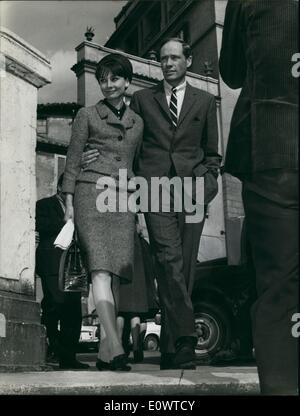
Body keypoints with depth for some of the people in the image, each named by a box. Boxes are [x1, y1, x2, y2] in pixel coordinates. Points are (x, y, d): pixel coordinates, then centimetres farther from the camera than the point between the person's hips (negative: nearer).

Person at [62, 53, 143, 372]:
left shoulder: (137, 123, 21)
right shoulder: (87, 116, 11)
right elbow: (72, 162, 7)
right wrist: (69, 204, -1)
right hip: (91, 193, -3)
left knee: (116, 275, -3)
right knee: (101, 269, -18)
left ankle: (105, 353, 2)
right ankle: (116, 347, -26)